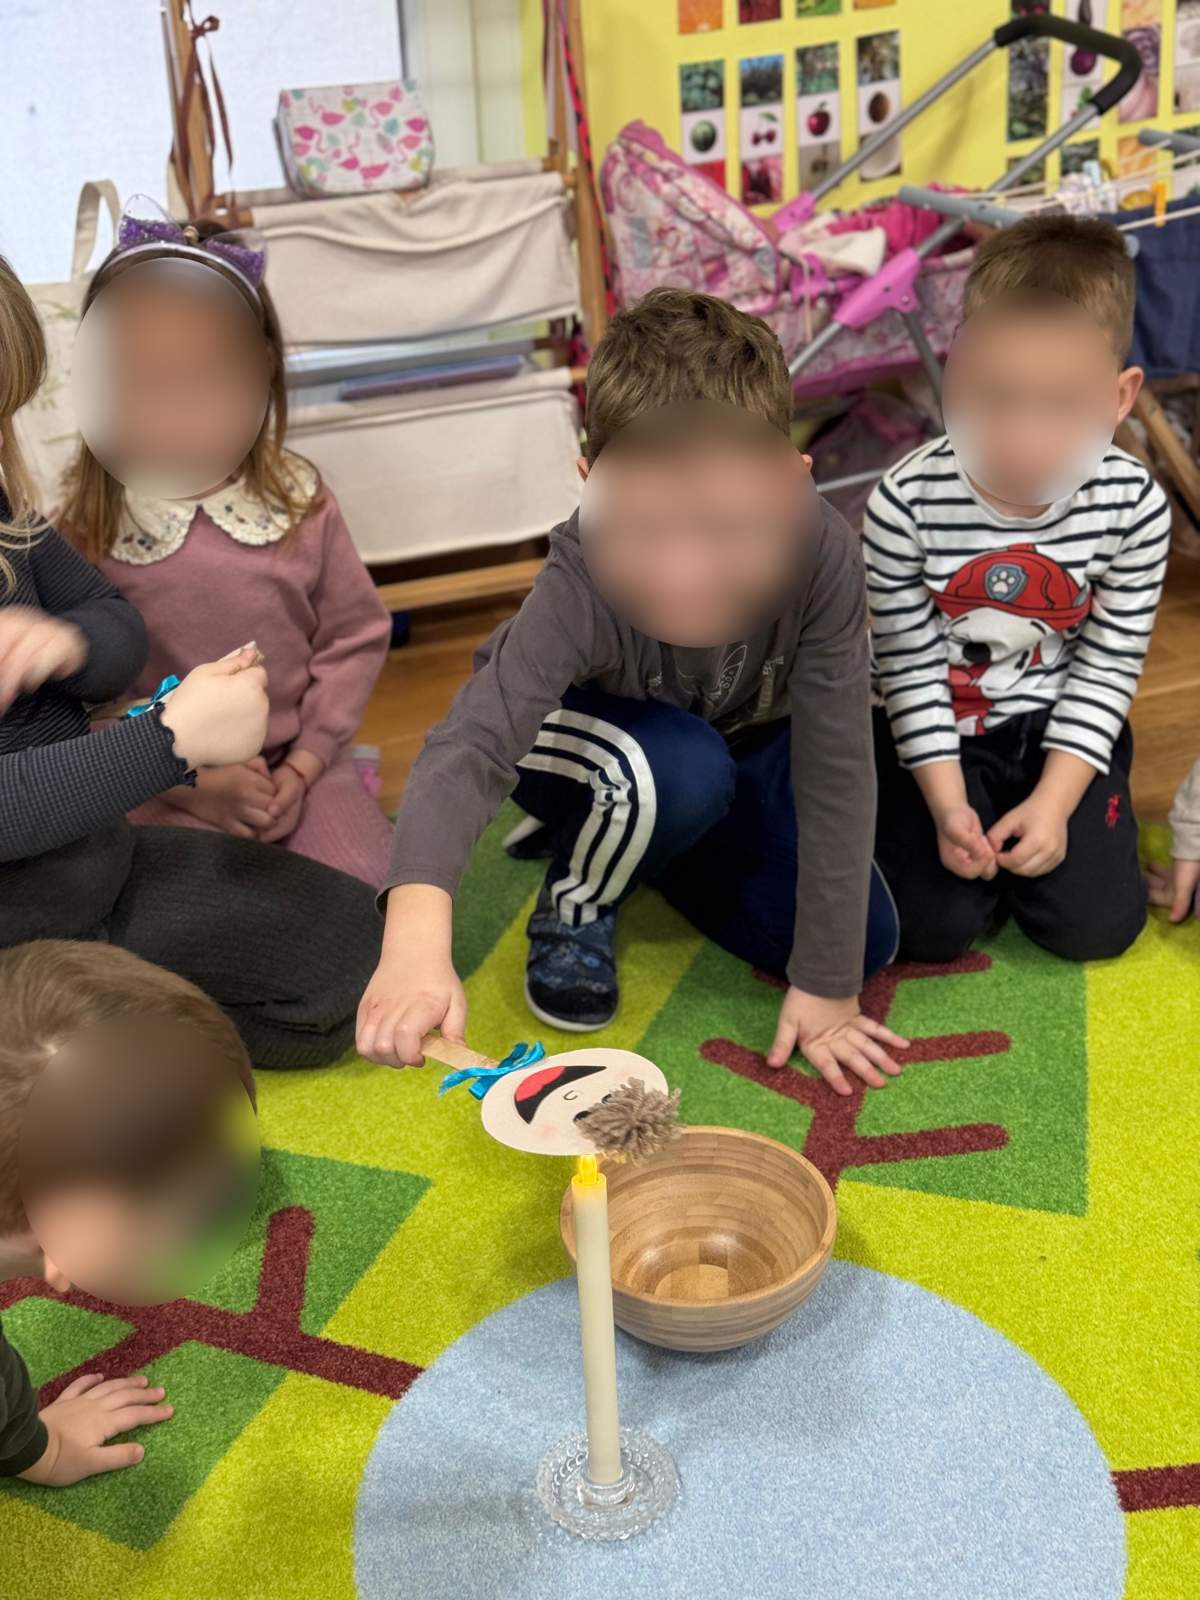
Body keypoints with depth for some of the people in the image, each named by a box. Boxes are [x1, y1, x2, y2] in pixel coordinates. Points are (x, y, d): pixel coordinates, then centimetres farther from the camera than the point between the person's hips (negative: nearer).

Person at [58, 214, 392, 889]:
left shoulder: (298, 497, -6)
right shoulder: (88, 529, -11)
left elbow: (356, 635, 1)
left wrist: (305, 762, -7)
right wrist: (190, 784, -13)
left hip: (301, 767, 2)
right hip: (165, 791, -1)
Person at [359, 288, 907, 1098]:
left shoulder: (821, 552, -35)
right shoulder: (580, 587, -39)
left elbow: (836, 768, -30)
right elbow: (471, 745, -50)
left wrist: (826, 985, -26)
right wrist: (416, 935, -69)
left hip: (745, 737, 4)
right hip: (588, 736, -3)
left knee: (866, 943, -6)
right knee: (680, 770, -38)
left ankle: (651, 843, 16)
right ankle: (576, 905, -4)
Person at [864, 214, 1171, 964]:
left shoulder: (1134, 507, -19)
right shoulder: (906, 506, -24)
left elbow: (1108, 667, -10)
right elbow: (910, 667, -15)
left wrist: (1054, 800, -16)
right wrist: (946, 802, -17)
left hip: (1061, 729, 1)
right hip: (938, 729, -1)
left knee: (1097, 925, -6)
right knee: (933, 928, -11)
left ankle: (1050, 818, 24)